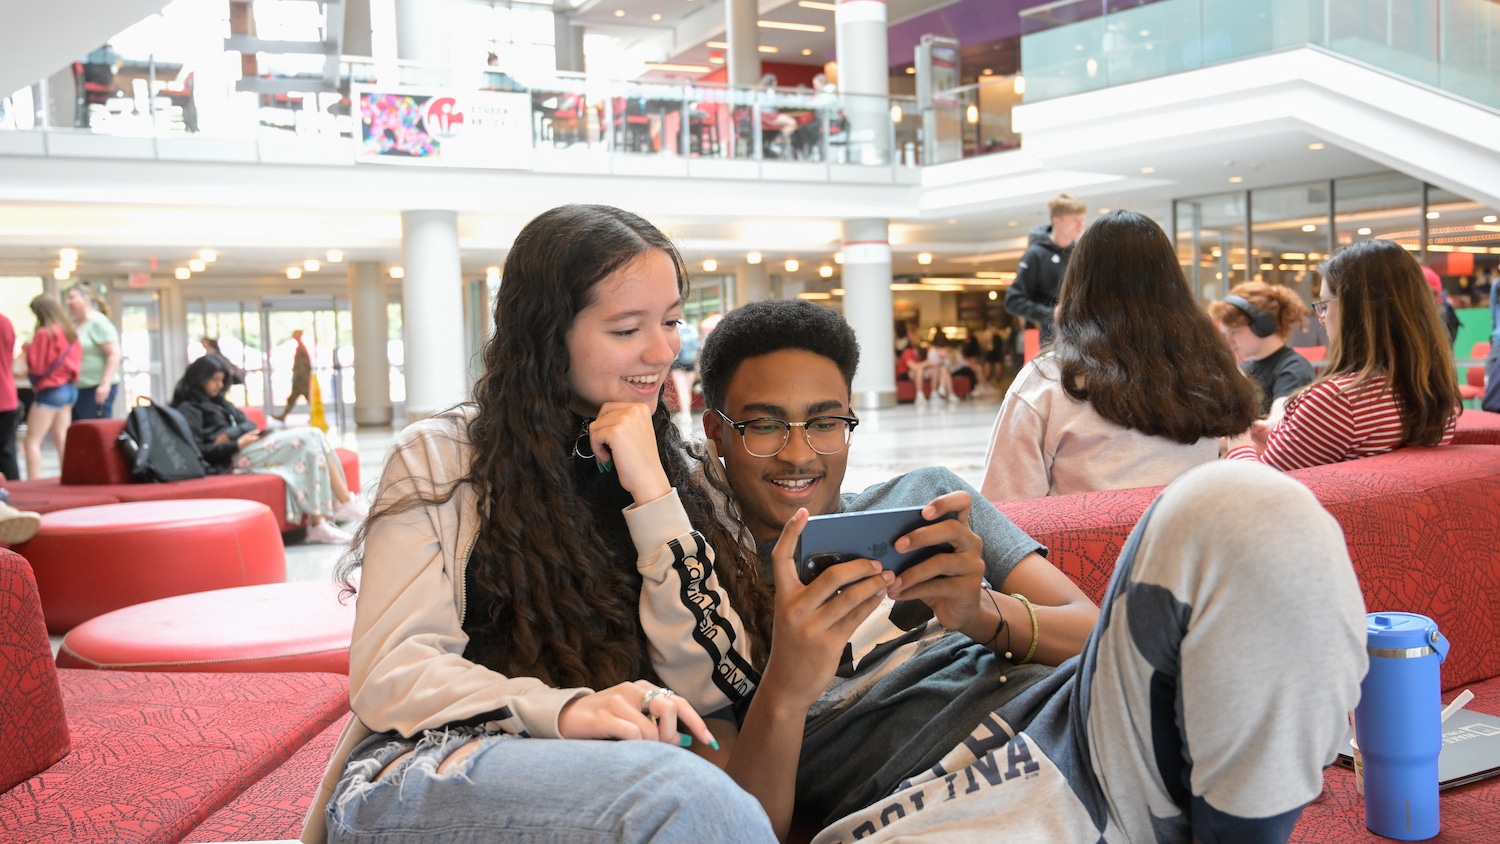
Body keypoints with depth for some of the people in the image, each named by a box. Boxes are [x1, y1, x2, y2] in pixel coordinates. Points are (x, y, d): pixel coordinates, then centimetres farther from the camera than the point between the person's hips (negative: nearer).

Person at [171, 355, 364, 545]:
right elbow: (197, 450, -11)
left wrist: (229, 434, -6)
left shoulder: (218, 402, 28)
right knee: (307, 438, -20)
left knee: (312, 437, -15)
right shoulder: (188, 409, 3)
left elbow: (248, 424, 15)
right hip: (234, 459, -8)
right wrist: (236, 444, -18)